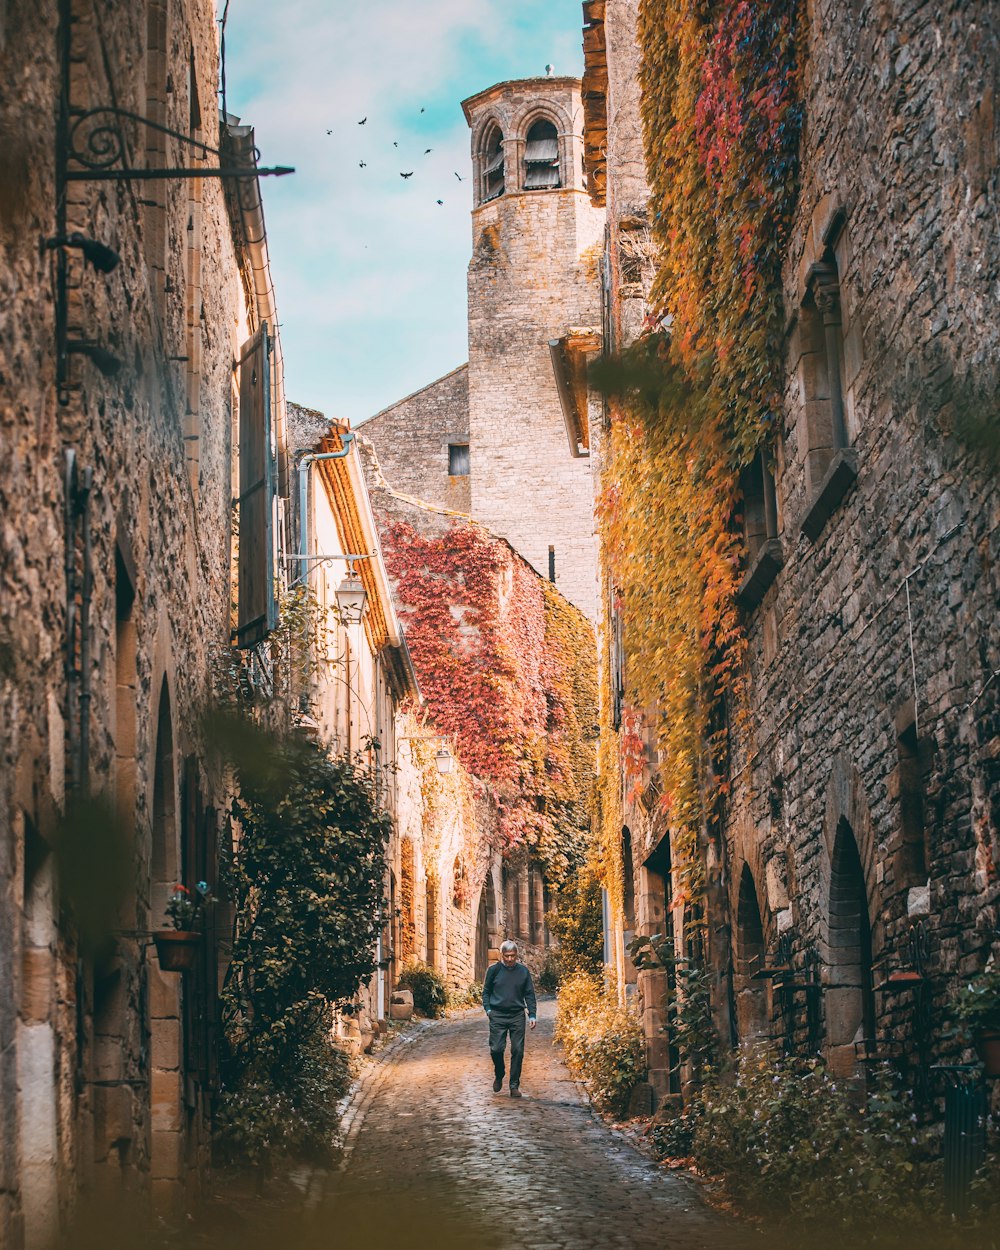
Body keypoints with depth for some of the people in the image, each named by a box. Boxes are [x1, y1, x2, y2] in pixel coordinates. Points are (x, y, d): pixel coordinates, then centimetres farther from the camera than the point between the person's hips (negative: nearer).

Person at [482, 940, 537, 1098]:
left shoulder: (523, 972, 5)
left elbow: (529, 994, 9)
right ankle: (499, 1076, 22)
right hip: (498, 1016, -1)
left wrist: (532, 1015, 0)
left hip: (517, 1016, 1)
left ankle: (514, 1086, 7)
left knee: (518, 1051, -1)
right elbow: (486, 991, 10)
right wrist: (488, 1009, -4)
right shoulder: (494, 970, 2)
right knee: (496, 1049, -7)